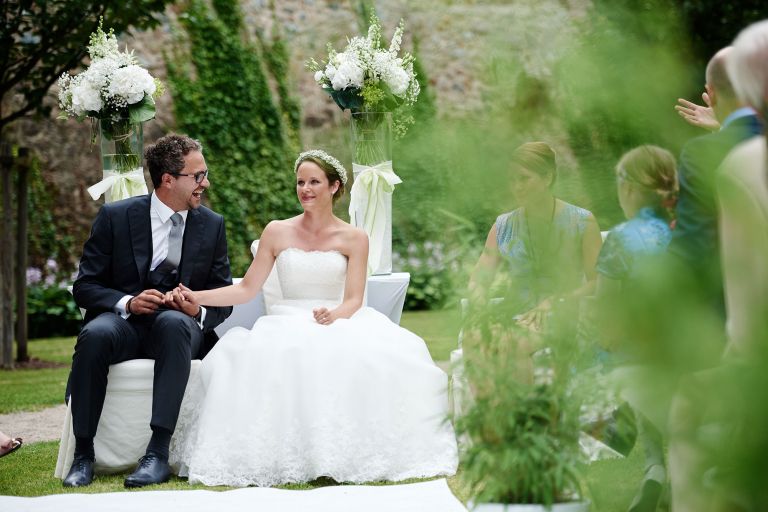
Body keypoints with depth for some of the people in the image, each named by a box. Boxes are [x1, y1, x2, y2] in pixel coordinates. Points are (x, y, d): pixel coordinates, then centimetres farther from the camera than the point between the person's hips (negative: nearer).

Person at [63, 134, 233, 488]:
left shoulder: (212, 225, 7)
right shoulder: (115, 217, 0)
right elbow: (85, 286, 0)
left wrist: (199, 311, -14)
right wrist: (127, 303, -19)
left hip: (179, 323, 1)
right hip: (124, 320, -1)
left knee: (174, 322, -37)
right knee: (95, 335, -36)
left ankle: (158, 453, -41)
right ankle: (83, 454, -28)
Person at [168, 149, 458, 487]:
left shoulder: (353, 238, 6)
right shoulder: (277, 232, 9)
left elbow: (354, 299, -2)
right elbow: (246, 290, 8)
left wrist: (333, 316, -25)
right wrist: (196, 297, -5)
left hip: (340, 322, 0)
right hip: (288, 325, 0)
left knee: (371, 357, -34)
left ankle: (346, 453, -20)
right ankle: (288, 455, -23)